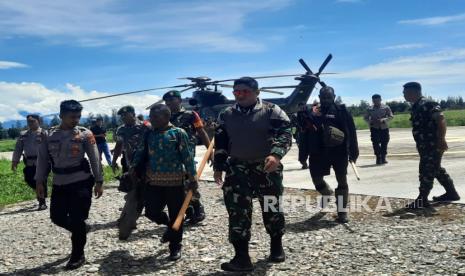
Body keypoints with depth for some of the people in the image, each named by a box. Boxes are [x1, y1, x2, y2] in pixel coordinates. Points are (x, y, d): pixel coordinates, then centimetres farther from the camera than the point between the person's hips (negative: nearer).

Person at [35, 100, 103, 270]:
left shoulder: (85, 134, -7)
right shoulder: (49, 135, 2)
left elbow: (94, 159, -5)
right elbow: (43, 159, 7)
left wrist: (98, 182, -6)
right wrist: (39, 181, 3)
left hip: (81, 182, -4)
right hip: (59, 184, 4)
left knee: (77, 219, -1)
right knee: (57, 217, 9)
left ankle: (77, 256, 16)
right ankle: (81, 230, 38)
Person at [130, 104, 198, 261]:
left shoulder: (178, 133, -7)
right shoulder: (149, 134, 7)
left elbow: (188, 157, -7)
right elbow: (140, 152, 10)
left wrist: (192, 178, -9)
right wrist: (133, 167, -6)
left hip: (175, 182, -4)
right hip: (153, 182, 4)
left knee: (175, 215, 5)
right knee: (151, 212, 5)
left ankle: (175, 247, 23)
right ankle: (170, 229, 35)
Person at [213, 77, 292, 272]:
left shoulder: (272, 111, -4)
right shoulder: (226, 115, 8)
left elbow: (285, 134, -13)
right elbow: (220, 143, 14)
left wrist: (276, 155, -29)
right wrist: (218, 167, 10)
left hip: (267, 168, -2)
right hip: (237, 169, 2)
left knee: (271, 209, 12)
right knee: (237, 212, -6)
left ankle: (277, 246, 36)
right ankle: (242, 257, 1)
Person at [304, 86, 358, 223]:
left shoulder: (342, 111, 1)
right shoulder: (313, 113, 5)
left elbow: (351, 132, -1)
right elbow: (306, 134, 3)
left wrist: (353, 152, -5)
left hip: (339, 152, -1)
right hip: (319, 152, 1)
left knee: (342, 181, 4)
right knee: (316, 178, 6)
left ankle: (342, 210, 15)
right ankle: (326, 192, 39)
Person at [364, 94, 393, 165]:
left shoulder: (386, 107, 2)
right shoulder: (370, 109, 5)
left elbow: (391, 116, 0)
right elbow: (365, 118, 10)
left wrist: (383, 120, -18)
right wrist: (370, 122, -11)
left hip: (384, 128, 0)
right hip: (374, 128, 0)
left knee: (384, 143, 2)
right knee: (375, 143, -9)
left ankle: (383, 158, 14)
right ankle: (378, 158, -1)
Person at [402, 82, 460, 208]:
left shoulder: (427, 104, -16)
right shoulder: (416, 106, 14)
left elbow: (441, 119, -24)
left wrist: (441, 139, -27)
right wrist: (420, 145, 21)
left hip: (433, 144, -10)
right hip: (426, 145, 10)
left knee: (427, 171, -6)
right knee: (436, 169, 18)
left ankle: (422, 200, 0)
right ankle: (451, 193, 31)